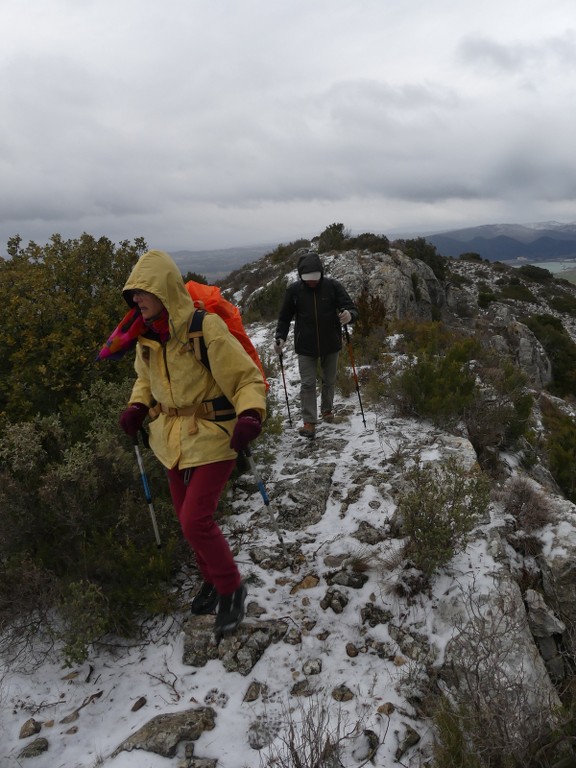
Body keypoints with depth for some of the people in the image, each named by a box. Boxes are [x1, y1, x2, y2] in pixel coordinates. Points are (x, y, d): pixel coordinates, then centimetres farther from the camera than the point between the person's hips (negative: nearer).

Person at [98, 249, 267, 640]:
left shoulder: (206, 328, -21)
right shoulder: (144, 333, 0)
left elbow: (248, 378, -16)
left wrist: (250, 416, -34)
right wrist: (137, 407, -1)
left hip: (212, 436, -7)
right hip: (173, 437, 7)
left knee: (196, 521, -10)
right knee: (188, 518, 16)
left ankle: (231, 588, 16)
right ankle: (212, 578, 41)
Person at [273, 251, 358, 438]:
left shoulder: (333, 286, -11)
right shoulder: (293, 290, -8)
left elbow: (352, 308, -11)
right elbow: (285, 317, 2)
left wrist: (349, 315, -35)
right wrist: (280, 337, -12)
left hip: (331, 344, 1)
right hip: (305, 346, -1)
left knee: (329, 381, 17)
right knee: (307, 384, -3)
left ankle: (327, 409, 40)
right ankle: (309, 422, 4)